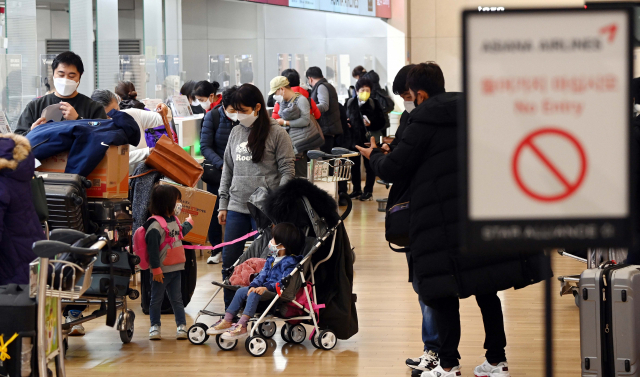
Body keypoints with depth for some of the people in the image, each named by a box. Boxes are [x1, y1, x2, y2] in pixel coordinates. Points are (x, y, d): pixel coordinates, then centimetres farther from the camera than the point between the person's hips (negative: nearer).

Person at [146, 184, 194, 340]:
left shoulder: (174, 220, 8)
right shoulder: (155, 225, -20)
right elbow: (152, 248, -21)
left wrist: (189, 222, 47)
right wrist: (156, 269, -21)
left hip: (176, 268, 7)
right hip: (162, 271, -7)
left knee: (177, 299, 9)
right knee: (156, 299, 7)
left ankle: (181, 326, 12)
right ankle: (155, 326, 15)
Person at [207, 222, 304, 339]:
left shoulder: (290, 262, -13)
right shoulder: (271, 260, 16)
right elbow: (262, 275, 9)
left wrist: (266, 288, -32)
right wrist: (254, 285, -10)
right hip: (265, 288, 10)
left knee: (255, 294, -30)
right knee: (241, 291, 0)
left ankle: (241, 326, -34)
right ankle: (227, 321, -3)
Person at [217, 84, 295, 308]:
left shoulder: (276, 133, -3)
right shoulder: (236, 133, 13)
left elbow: (287, 171, -5)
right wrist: (223, 205, 14)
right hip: (236, 207, 5)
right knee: (229, 261, 5)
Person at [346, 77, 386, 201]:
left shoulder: (374, 104, -4)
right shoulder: (351, 103, 6)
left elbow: (381, 122, -3)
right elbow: (347, 118, 19)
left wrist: (371, 124, -19)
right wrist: (347, 124, -1)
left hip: (369, 138, -4)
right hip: (354, 138, 4)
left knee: (369, 165, 2)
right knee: (354, 165, 9)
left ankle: (368, 191, 9)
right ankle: (356, 190, 21)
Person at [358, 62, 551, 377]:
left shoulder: (424, 121, -8)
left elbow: (394, 169, -6)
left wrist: (374, 156, 15)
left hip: (444, 219, -6)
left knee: (443, 293, 1)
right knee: (486, 289, 11)